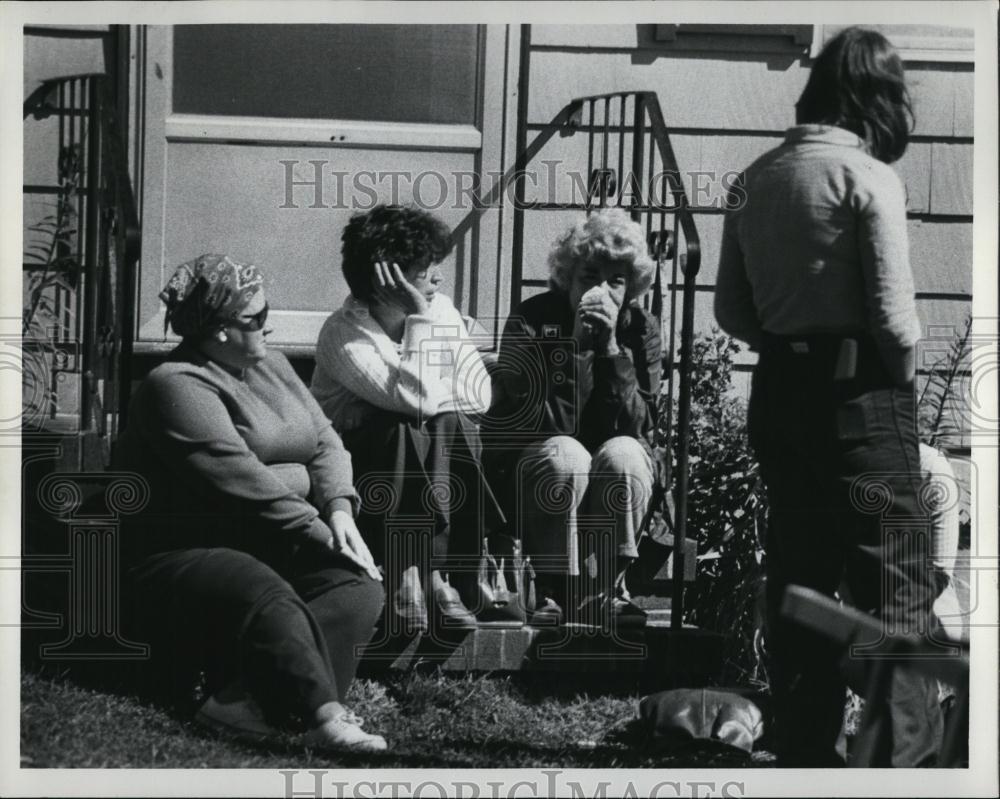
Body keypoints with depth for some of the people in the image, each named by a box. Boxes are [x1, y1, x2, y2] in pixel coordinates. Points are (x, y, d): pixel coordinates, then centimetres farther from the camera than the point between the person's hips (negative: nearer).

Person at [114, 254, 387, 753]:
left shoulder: (268, 366, 14)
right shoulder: (178, 386, -13)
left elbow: (324, 441, 10)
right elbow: (243, 482, -21)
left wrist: (338, 508, -10)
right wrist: (318, 533, -22)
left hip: (274, 546, 8)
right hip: (184, 556, -7)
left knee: (358, 586, -19)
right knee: (268, 600, -36)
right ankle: (325, 717, -50)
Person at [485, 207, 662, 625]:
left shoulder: (641, 329, -2)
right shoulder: (531, 320, -9)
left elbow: (638, 423, -13)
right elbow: (532, 421, -19)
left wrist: (611, 347, -22)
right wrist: (578, 348, -26)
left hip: (617, 479, 2)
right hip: (532, 469, -2)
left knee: (622, 455, -31)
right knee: (565, 455, -34)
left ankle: (606, 587, -18)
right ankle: (552, 587, -20)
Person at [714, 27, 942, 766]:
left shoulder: (755, 180, 7)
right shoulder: (868, 178, -10)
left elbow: (731, 309, 9)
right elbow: (893, 314, -14)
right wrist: (902, 363, 4)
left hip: (778, 392, 6)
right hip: (861, 394, -6)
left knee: (798, 577, 12)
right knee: (894, 581, 0)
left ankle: (805, 751, 18)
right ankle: (910, 748, -1)